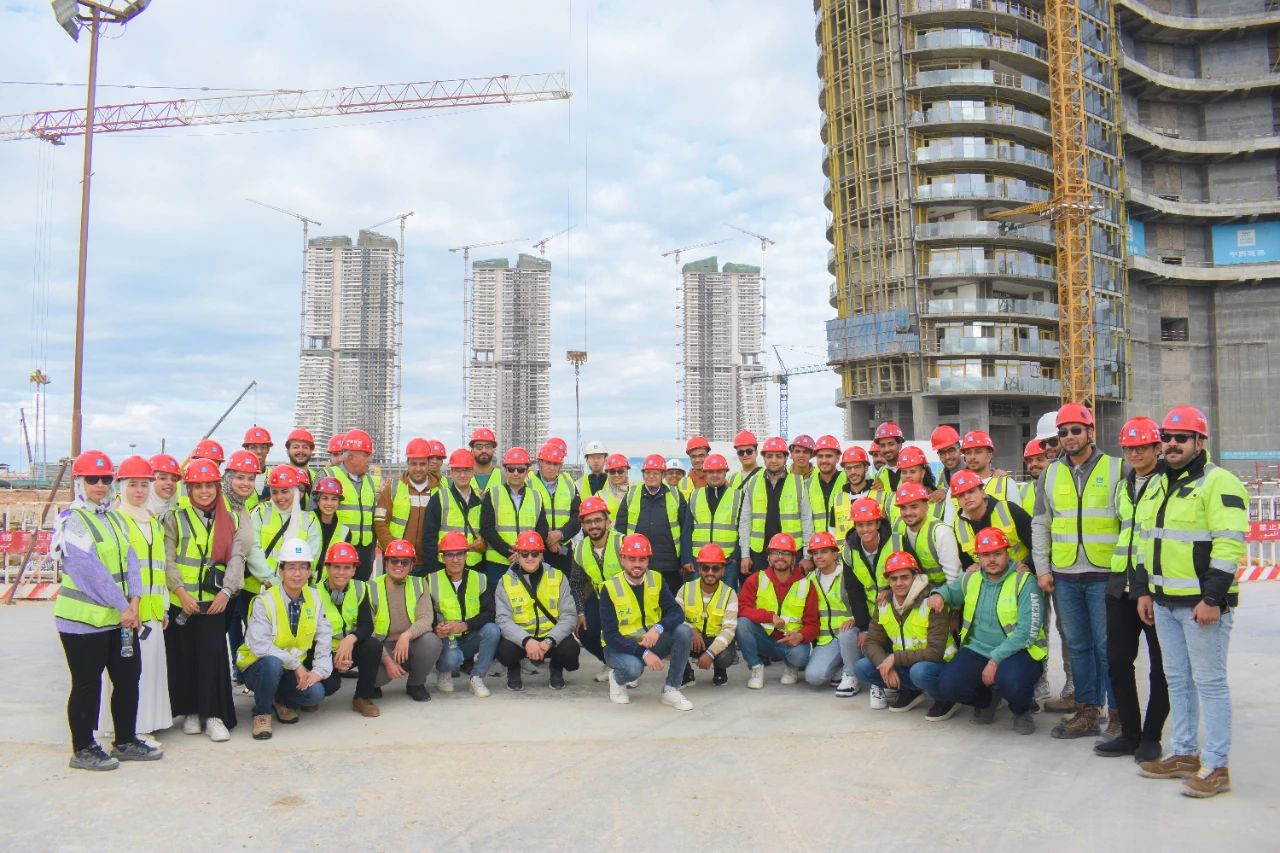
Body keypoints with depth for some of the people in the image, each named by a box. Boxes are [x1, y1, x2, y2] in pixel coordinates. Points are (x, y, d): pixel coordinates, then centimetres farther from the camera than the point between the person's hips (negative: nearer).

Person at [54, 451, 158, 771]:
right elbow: (89, 570, -19)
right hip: (83, 618, -8)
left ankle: (126, 741, 26)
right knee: (87, 684, 4)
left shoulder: (115, 519, 12)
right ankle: (83, 750, 18)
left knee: (129, 677, 12)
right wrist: (122, 605, -18)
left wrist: (134, 601, -8)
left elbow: (129, 560, 6)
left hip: (120, 617, 8)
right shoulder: (72, 521, -12)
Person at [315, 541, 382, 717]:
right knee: (330, 684, -30)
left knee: (373, 645, -27)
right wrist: (332, 659, -26)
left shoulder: (360, 589, -4)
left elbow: (367, 625, -11)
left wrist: (350, 639, -34)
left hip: (350, 650, 3)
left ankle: (363, 698, -8)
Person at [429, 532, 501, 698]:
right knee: (452, 658, -35)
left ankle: (477, 677, -11)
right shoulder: (432, 581, 0)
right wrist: (436, 627, -25)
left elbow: (489, 613, -6)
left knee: (492, 630, -28)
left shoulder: (479, 579, 3)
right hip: (445, 640, -2)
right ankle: (444, 672, 4)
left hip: (471, 639, 2)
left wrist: (465, 625, -23)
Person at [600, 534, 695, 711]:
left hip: (652, 642, 4)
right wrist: (643, 653, -31)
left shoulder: (656, 581, -4)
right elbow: (610, 635, -20)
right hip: (621, 646, -4)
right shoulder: (610, 588, -15)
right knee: (633, 667, -37)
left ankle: (670, 690, -10)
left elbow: (677, 613, -14)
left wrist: (658, 628, -36)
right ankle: (617, 678, 2)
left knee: (684, 631, -21)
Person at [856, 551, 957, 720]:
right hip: (905, 665, 6)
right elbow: (871, 643, -3)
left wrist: (895, 658, -26)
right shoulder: (884, 605, -3)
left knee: (920, 671, -38)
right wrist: (885, 664, -23)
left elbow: (935, 652, -25)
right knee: (863, 667, -13)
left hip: (940, 665, -6)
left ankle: (945, 699, -5)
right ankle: (911, 691, 8)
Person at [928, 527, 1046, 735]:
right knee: (947, 686, -18)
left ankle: (1021, 711, 2)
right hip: (978, 650, 5)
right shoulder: (971, 578, 8)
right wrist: (938, 595, 3)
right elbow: (950, 591, 29)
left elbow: (1028, 631, -16)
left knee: (1011, 681, -38)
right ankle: (987, 700, 18)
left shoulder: (1024, 581, -9)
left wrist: (996, 659, -20)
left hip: (1018, 651, -4)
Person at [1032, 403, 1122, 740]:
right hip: (1064, 575, 4)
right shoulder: (1051, 473, 10)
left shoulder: (1116, 469, -1)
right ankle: (1088, 711, 20)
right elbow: (1040, 524, 12)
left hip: (1105, 574, -4)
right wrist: (1042, 569, 7)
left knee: (1108, 646, 0)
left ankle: (1119, 714, 12)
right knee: (1078, 646, 11)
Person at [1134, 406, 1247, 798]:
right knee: (1177, 680, 14)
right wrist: (1145, 591, 16)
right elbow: (1147, 540, 20)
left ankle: (1215, 767, 7)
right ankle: (1185, 754, 25)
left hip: (1203, 603, -8)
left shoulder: (1219, 483, -11)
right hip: (1165, 603, 8)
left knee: (1209, 683, -1)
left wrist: (1212, 599, -20)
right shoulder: (1159, 485, 15)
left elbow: (1230, 545, -17)